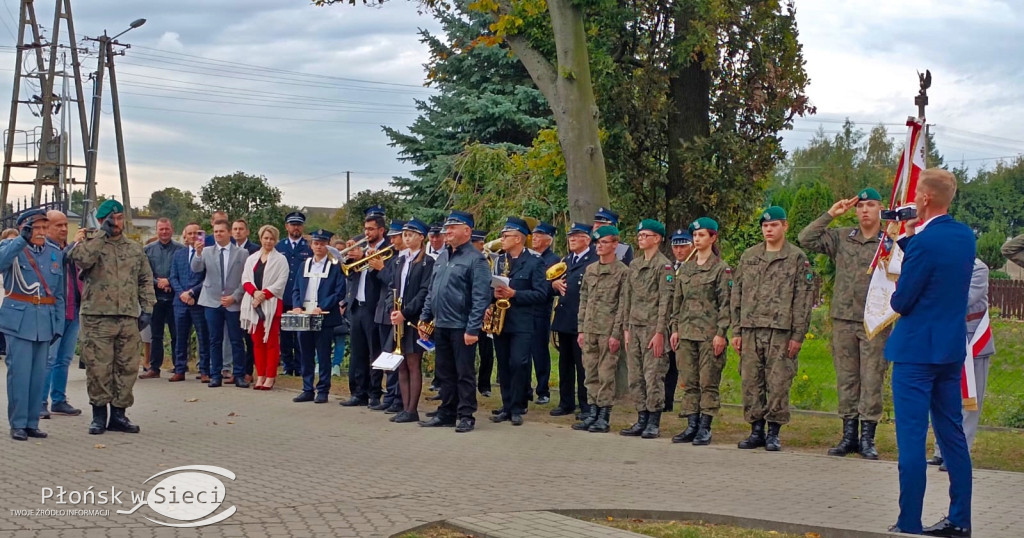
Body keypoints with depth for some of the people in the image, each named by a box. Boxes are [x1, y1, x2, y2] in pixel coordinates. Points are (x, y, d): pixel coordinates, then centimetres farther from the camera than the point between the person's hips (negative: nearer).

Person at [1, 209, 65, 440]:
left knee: (39, 373, 7)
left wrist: (58, 324, 9)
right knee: (19, 372, -5)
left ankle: (32, 423, 16)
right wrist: (23, 239, -32)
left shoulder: (56, 253, 11)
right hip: (19, 319, -4)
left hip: (45, 321, 4)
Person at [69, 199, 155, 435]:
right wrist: (102, 234, -13)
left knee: (127, 367, 5)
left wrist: (147, 308, 5)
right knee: (98, 367, -1)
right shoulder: (92, 245, 4)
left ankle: (118, 414, 15)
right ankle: (99, 414, 10)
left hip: (129, 318, 3)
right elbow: (81, 259, -20)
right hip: (97, 318, -3)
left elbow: (146, 281, 15)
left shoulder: (135, 249, 14)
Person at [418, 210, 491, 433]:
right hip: (440, 325, 8)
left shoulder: (475, 260, -11)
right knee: (444, 373, 13)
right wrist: (424, 318, 12)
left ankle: (466, 416, 7)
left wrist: (473, 329, -20)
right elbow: (432, 291, 19)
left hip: (461, 327, -8)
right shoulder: (442, 257, 13)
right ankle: (446, 414, 21)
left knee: (464, 373, 0)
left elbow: (481, 298, -16)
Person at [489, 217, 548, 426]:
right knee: (503, 366, 7)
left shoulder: (534, 263, -3)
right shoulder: (498, 261, 15)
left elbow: (541, 294, -9)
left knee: (518, 364, -11)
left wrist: (514, 294, -18)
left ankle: (517, 408, -2)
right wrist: (494, 295, -7)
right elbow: (491, 287, 17)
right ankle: (506, 407, 14)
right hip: (500, 321, 5)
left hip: (523, 323, -5)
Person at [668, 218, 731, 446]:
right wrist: (675, 328, 9)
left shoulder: (721, 268, -3)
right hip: (686, 331, 6)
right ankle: (691, 426, 12)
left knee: (708, 382, -3)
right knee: (689, 382, 7)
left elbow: (725, 303, -7)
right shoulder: (685, 268, 13)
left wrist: (721, 333, -13)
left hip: (709, 333, -6)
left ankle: (705, 428, 2)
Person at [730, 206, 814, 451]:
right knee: (750, 381, 4)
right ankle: (756, 430, 13)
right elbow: (736, 294, 14)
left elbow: (804, 299, -1)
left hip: (781, 330, -4)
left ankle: (774, 432, 6)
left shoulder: (797, 258, 2)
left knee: (778, 382, -3)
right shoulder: (748, 256, 13)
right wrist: (736, 330, 8)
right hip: (750, 329, 4)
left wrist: (797, 335, -7)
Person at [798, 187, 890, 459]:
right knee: (846, 380, 8)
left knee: (871, 381, 0)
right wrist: (830, 214, -1)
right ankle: (849, 436, 16)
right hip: (843, 320, 3)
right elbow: (806, 239, 1)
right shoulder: (841, 237, 8)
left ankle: (868, 438, 7)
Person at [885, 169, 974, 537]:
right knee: (952, 434, 13)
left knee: (911, 438, -3)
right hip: (952, 348, 8)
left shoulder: (924, 242, -19)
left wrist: (895, 299, 8)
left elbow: (901, 302, -13)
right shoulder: (965, 236, 6)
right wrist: (909, 238, 6)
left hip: (916, 349, -8)